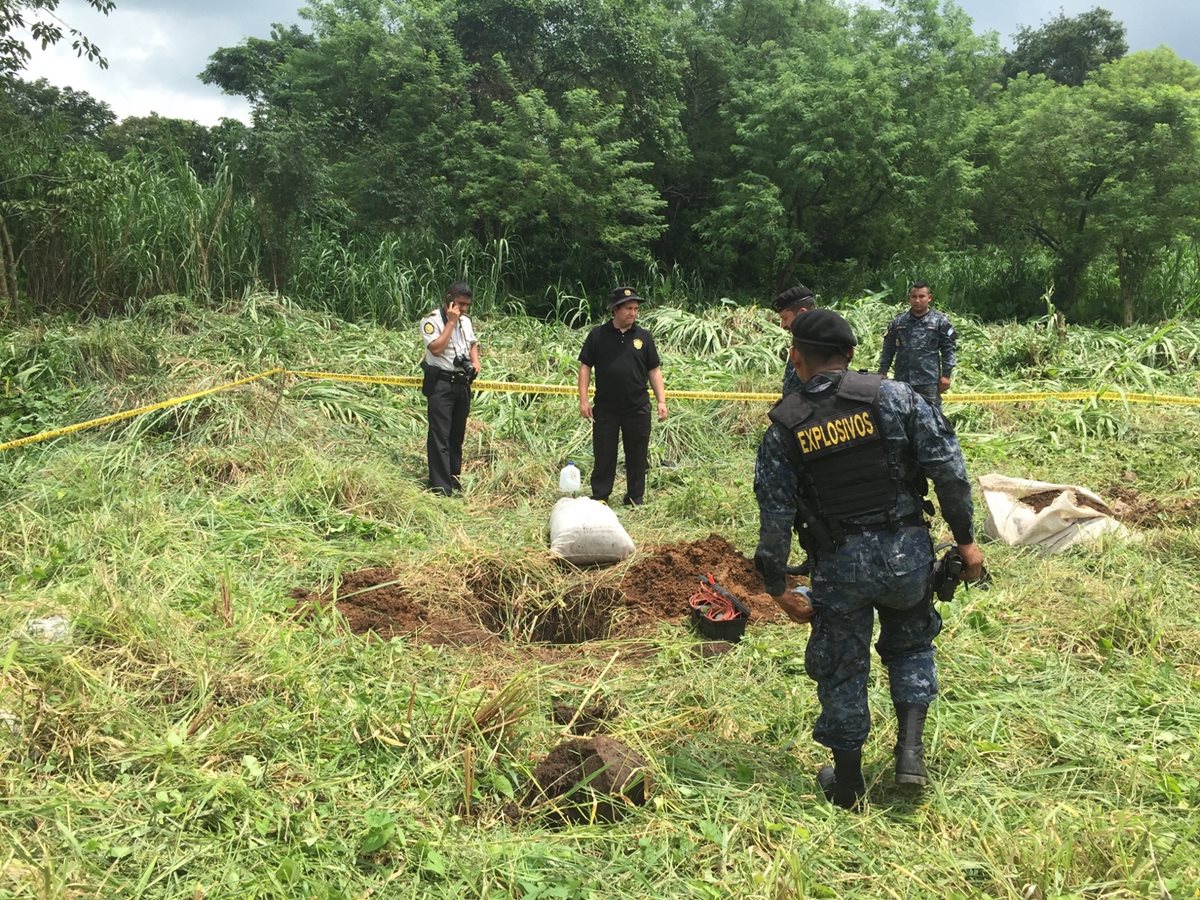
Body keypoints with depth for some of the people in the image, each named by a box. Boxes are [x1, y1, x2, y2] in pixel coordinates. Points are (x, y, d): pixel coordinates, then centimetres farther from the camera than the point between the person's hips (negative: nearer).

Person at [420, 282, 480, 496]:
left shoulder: (466, 320, 12)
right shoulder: (432, 320, -11)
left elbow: (472, 343, 27)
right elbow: (436, 348, -22)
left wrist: (475, 361, 7)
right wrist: (451, 322, -19)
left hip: (462, 383, 7)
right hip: (441, 384, -7)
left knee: (457, 435, 14)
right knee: (440, 436, -8)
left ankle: (454, 479, 25)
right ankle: (441, 486, -8)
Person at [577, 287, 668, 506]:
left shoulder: (643, 336, 6)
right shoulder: (598, 335, 1)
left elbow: (654, 371, 9)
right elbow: (585, 367, 2)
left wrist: (661, 401, 1)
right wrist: (583, 400, -6)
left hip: (638, 408, 2)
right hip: (605, 408, -1)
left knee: (637, 455, 7)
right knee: (603, 454, 5)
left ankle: (635, 498, 18)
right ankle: (599, 497, 15)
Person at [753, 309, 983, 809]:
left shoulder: (783, 429, -3)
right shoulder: (893, 397, -4)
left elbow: (775, 517, -1)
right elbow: (949, 468, -7)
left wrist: (777, 586, 9)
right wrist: (965, 538, 3)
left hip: (840, 564, -1)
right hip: (907, 552, 1)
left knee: (841, 668, 15)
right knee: (911, 644, 27)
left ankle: (847, 785, 28)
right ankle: (910, 750, 14)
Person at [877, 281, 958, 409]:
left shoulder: (940, 321, 1)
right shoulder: (898, 322, 8)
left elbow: (948, 350, 0)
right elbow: (888, 349, 10)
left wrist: (946, 375, -5)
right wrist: (882, 373, 6)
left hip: (929, 381, -3)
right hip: (902, 380, 3)